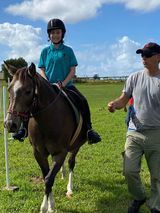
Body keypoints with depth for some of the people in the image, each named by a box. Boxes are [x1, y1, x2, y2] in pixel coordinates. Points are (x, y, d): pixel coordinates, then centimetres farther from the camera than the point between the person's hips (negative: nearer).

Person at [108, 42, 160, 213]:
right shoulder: (134, 78, 4)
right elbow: (123, 100, 4)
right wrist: (114, 104, -18)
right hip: (135, 133, 2)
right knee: (129, 170, -1)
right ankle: (138, 197, 29)